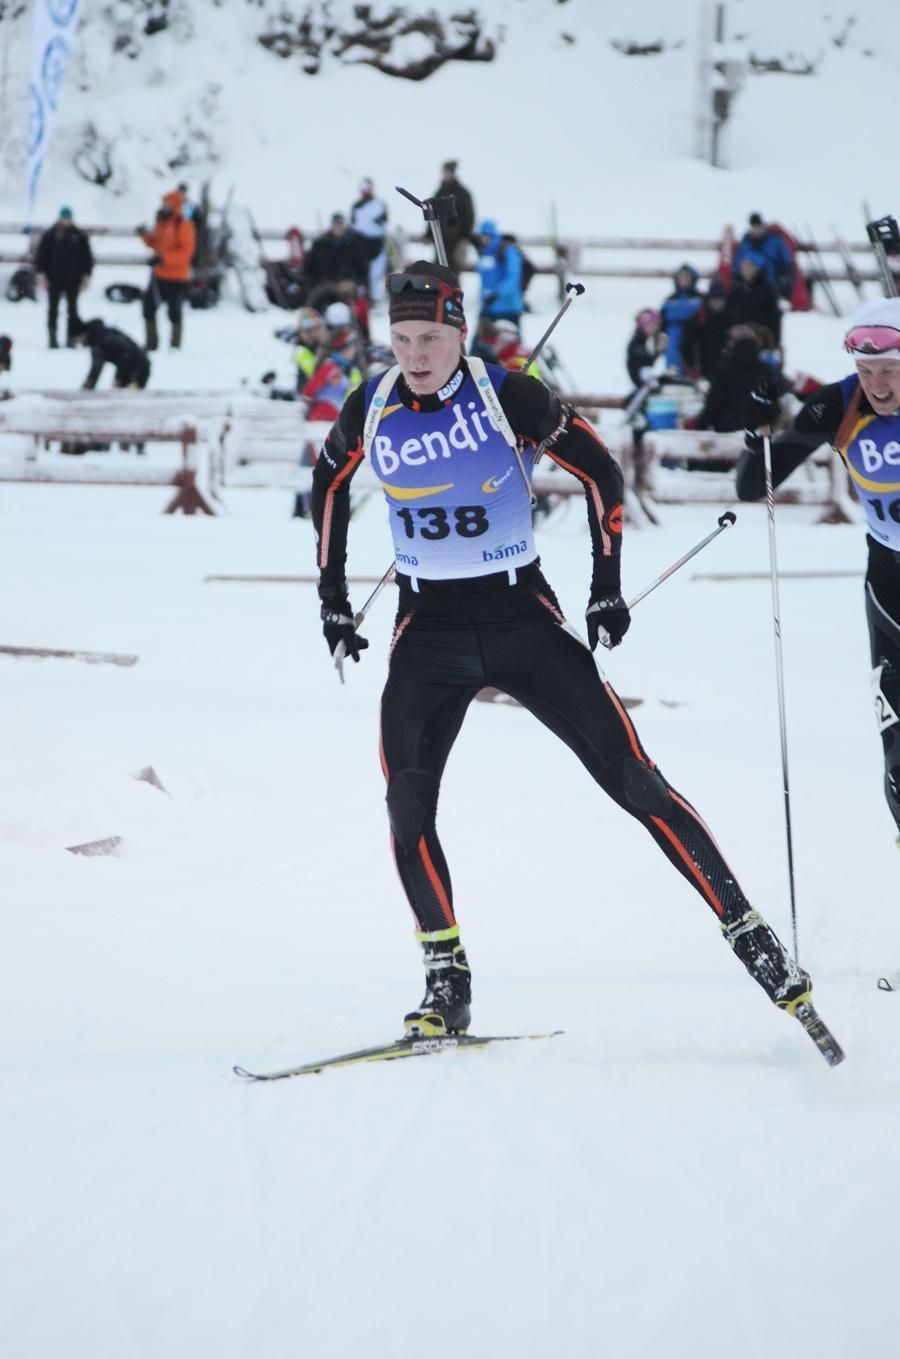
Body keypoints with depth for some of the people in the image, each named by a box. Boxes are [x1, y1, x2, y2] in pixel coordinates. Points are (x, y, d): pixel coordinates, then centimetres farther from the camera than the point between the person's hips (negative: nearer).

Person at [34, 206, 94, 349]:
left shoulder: (79, 236, 4)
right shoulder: (50, 235, 0)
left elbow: (87, 256, 8)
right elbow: (41, 255, 1)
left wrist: (86, 275, 2)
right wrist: (41, 273, -6)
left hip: (72, 280, 1)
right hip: (54, 279, -1)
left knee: (72, 310, 2)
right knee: (53, 310, 2)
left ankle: (71, 338, 6)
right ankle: (52, 338, 7)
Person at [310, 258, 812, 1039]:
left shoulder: (509, 398, -13)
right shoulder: (371, 412, -4)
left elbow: (600, 471, -1)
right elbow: (330, 485, 16)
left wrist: (607, 583, -2)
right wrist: (333, 595, 14)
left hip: (522, 617, -2)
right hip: (428, 630, 2)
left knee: (631, 776, -7)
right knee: (407, 801, -14)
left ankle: (745, 929, -1)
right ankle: (446, 979, -4)